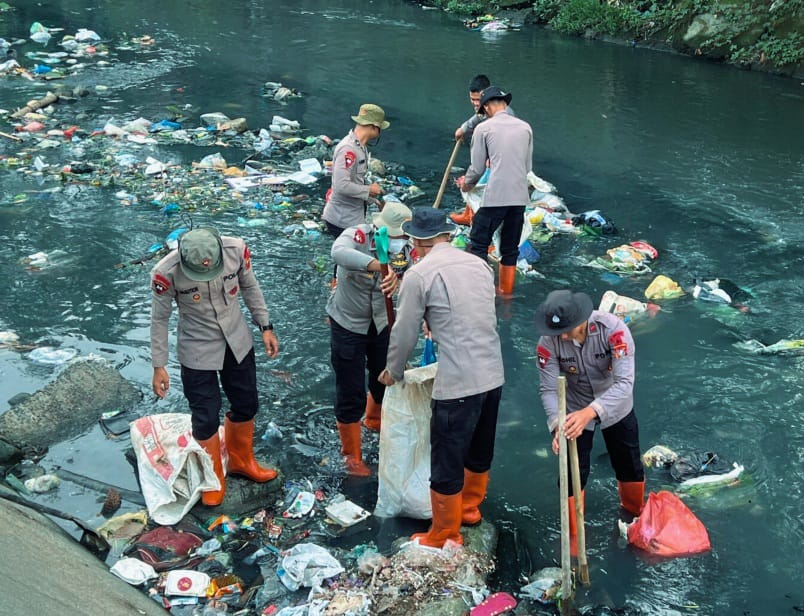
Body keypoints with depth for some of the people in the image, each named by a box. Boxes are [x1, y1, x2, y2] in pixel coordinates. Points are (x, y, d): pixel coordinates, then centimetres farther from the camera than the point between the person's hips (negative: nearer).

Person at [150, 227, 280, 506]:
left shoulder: (236, 249, -22)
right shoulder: (166, 273, -29)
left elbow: (250, 287, -1)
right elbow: (159, 319, -13)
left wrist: (265, 326, 3)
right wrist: (159, 366, -8)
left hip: (238, 343, 4)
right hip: (198, 352, -3)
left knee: (246, 405, 19)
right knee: (206, 419, 6)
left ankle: (241, 460, 46)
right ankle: (213, 479, 32)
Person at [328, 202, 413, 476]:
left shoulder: (404, 248, -12)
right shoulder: (357, 235, -28)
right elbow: (338, 253, -51)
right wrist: (377, 265, -64)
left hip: (381, 323, 5)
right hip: (348, 324, -5)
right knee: (350, 392, 2)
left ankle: (374, 420, 56)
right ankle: (352, 455, 22)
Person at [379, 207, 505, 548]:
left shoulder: (419, 274, -8)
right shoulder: (479, 264, 10)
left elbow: (404, 333, -2)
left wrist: (393, 372, 16)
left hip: (457, 383, -7)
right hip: (493, 375, 7)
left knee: (447, 462, 8)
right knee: (479, 450, 25)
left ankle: (443, 538, 20)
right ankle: (469, 507, 46)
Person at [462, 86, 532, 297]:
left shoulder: (484, 128, -2)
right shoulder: (525, 127, 10)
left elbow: (477, 168, 1)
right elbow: (528, 166, 14)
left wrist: (467, 184, 21)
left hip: (495, 196, -5)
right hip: (520, 196, 5)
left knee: (479, 243, 4)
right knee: (510, 246, 16)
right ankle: (506, 290, 25)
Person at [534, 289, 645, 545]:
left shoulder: (613, 329, -35)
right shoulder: (548, 341, -27)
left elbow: (624, 382, -39)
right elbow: (548, 388, -23)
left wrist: (589, 413, -53)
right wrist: (558, 425, -42)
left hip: (616, 409, 0)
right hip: (575, 413, 0)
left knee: (630, 467, 18)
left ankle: (636, 512, 49)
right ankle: (573, 534, 22)